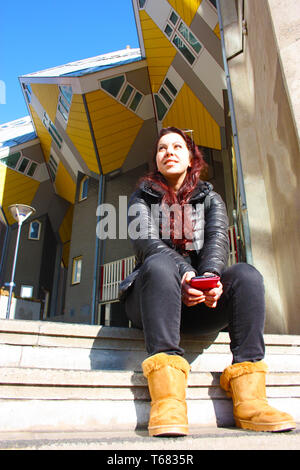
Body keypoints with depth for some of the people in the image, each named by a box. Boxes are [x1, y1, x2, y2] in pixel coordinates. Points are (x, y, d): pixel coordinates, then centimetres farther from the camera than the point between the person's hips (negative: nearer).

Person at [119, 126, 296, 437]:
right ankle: (167, 401, -44)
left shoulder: (209, 198, 18)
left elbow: (218, 239, -2)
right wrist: (183, 272, -28)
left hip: (202, 298, 2)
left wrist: (210, 275, -26)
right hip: (151, 294, -2)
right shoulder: (142, 198, 12)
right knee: (161, 264, -34)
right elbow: (144, 241, -8)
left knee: (246, 275, -25)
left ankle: (249, 399, -30)